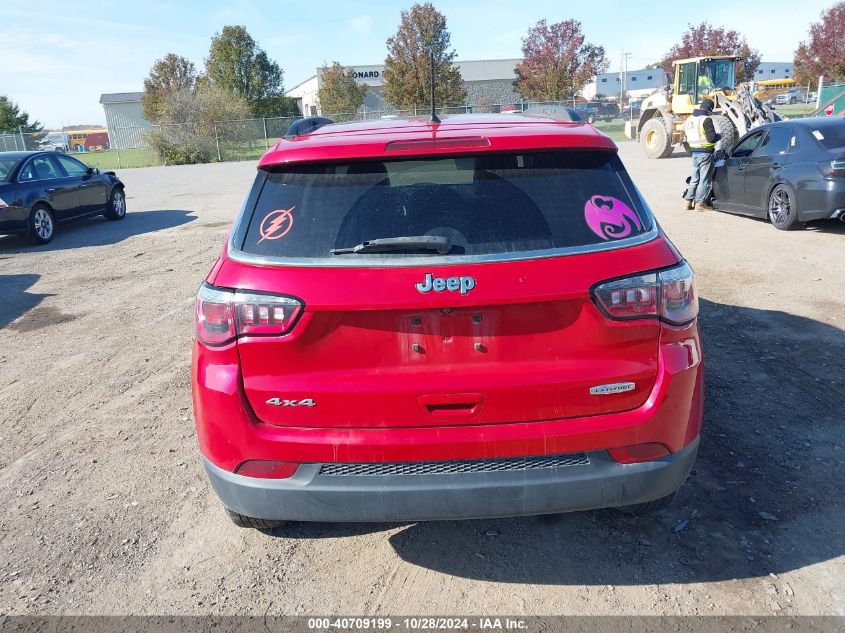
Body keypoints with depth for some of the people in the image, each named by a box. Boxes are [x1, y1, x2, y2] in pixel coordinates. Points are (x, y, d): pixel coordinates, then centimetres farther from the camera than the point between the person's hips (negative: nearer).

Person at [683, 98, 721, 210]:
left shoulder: (689, 120, 10)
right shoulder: (706, 120, -14)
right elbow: (711, 138, -18)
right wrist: (719, 136, 1)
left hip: (695, 153, 7)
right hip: (706, 153, -7)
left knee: (694, 178, 15)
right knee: (705, 179, 1)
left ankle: (689, 201, 14)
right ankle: (701, 202, 2)